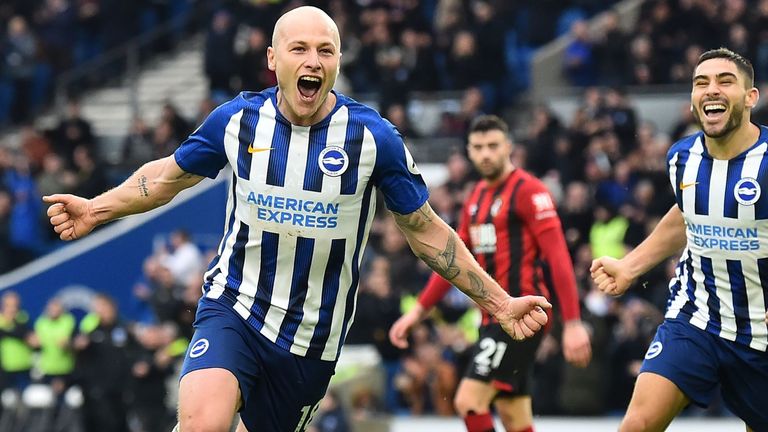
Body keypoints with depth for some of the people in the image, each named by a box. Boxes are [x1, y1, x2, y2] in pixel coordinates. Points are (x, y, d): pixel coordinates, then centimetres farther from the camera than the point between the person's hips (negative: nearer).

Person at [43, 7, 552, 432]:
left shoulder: (373, 136, -9)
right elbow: (170, 174, 13)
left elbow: (425, 230, 0)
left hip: (313, 336, 1)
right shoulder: (238, 120, -6)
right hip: (233, 305, -1)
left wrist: (500, 303, -2)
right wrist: (96, 209, 4)